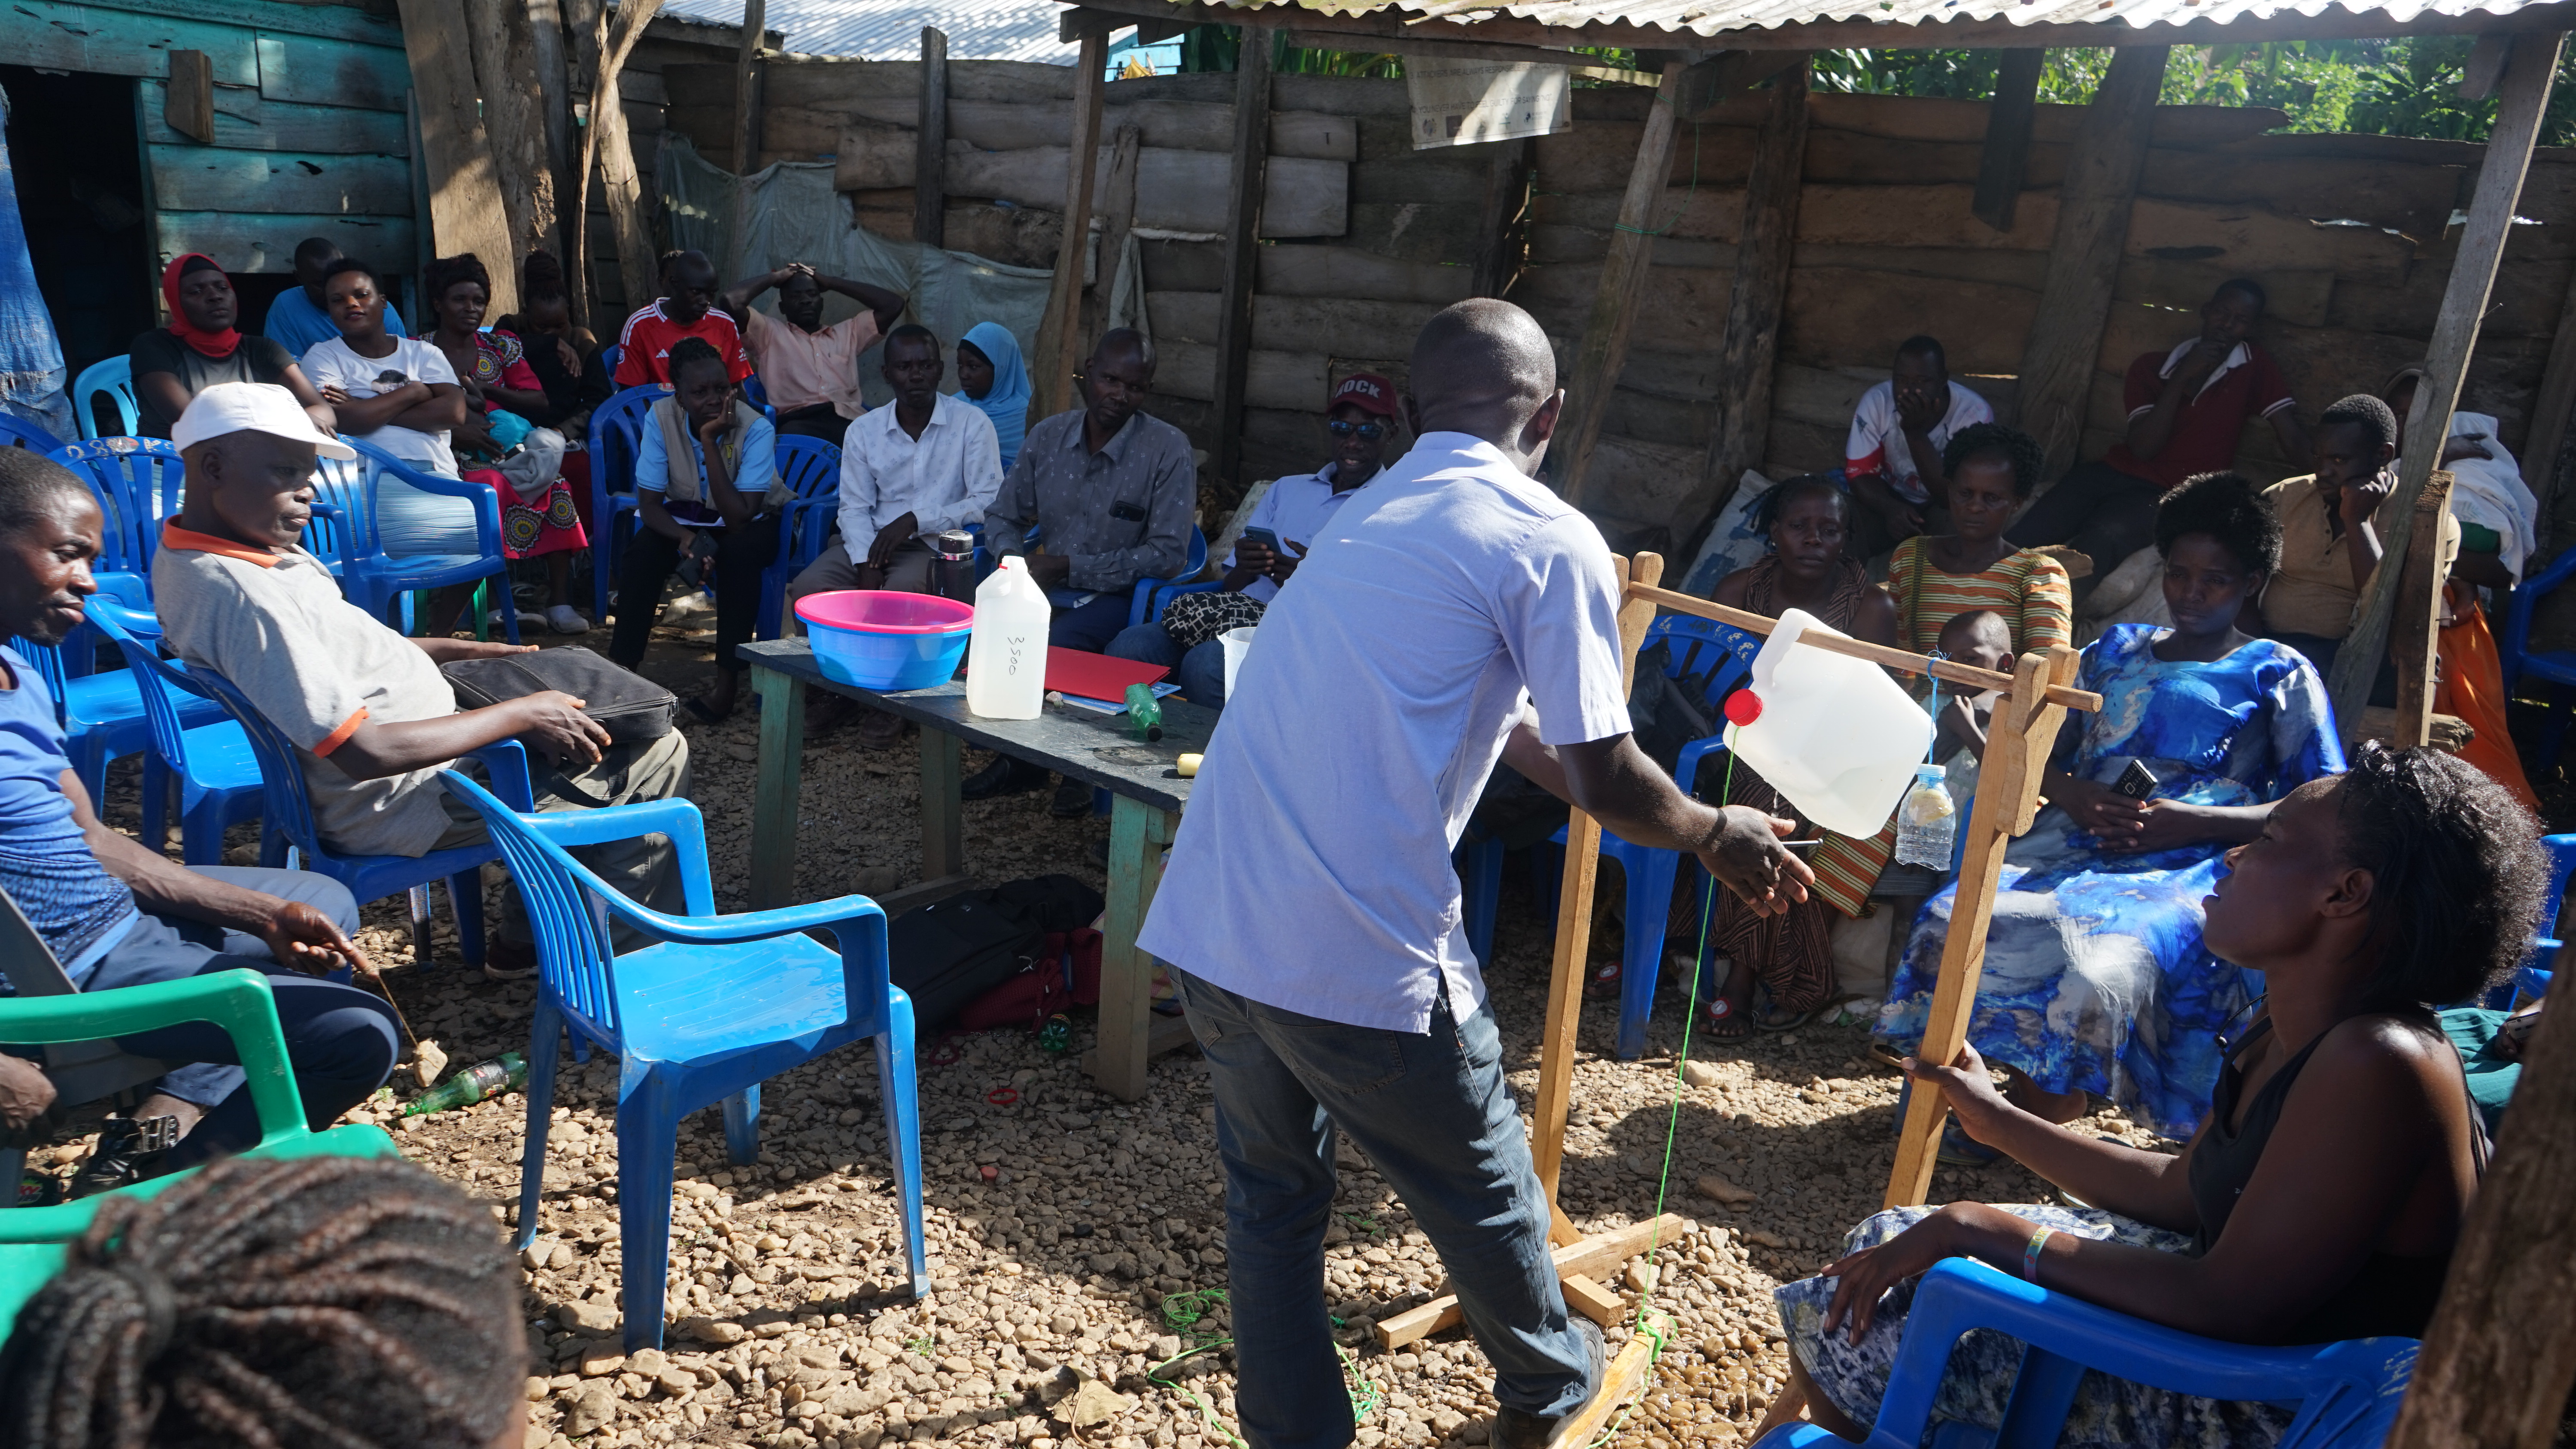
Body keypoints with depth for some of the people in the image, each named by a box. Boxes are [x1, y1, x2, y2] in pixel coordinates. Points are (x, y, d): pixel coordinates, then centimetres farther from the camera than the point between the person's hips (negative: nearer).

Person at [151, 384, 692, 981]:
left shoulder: (190, 552, 3)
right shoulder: (243, 597, -30)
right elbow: (367, 752, -31)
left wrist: (470, 652, 8)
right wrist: (519, 714, -22)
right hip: (399, 802, -11)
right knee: (656, 757, -5)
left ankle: (522, 937, 30)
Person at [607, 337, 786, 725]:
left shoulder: (755, 427, -28)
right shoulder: (662, 417, -19)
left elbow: (738, 519, -33)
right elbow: (648, 503, -16)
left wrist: (709, 442, -37)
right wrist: (685, 536, -37)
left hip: (753, 518, -3)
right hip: (686, 515, 3)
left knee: (738, 553, -35)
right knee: (642, 550, -27)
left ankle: (728, 681, -27)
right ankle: (622, 667, -15)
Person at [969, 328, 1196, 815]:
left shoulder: (1168, 450, -9)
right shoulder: (1047, 437, 6)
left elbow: (1168, 555, -14)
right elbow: (1003, 516, 15)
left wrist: (1070, 567, -18)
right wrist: (1011, 556, -10)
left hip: (1118, 594, -4)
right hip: (1047, 588, 5)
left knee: (1056, 645, -33)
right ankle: (1016, 756, -5)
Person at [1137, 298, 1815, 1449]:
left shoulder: (1363, 517, 19)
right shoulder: (1551, 542, -5)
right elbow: (1604, 780, -7)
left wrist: (1669, 814, 36)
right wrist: (1717, 835, 14)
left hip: (1204, 925, 6)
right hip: (1360, 957, -6)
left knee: (1271, 1192, 23)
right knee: (1482, 1193, 20)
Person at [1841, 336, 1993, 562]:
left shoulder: (1974, 414, -28)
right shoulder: (1876, 401, -20)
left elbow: (1952, 497, -31)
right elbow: (1860, 473, -13)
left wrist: (1916, 432, -42)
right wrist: (1891, 508, -36)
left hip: (1944, 505, -1)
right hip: (1891, 499, 1)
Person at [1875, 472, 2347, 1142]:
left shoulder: (2280, 676, 13)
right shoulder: (2115, 650, 25)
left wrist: (2190, 822, -12)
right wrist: (2071, 794, -3)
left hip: (2189, 868, -4)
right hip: (2075, 845, 4)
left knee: (2095, 966, -36)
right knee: (1955, 922, -29)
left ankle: (2032, 1125, -13)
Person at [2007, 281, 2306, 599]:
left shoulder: (2255, 367, 8)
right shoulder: (2151, 366, 11)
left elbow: (2296, 446, 3)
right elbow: (2142, 448, -2)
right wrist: (2180, 378, -8)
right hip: (2113, 471, 3)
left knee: (2103, 537, -37)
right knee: (2025, 539, -25)